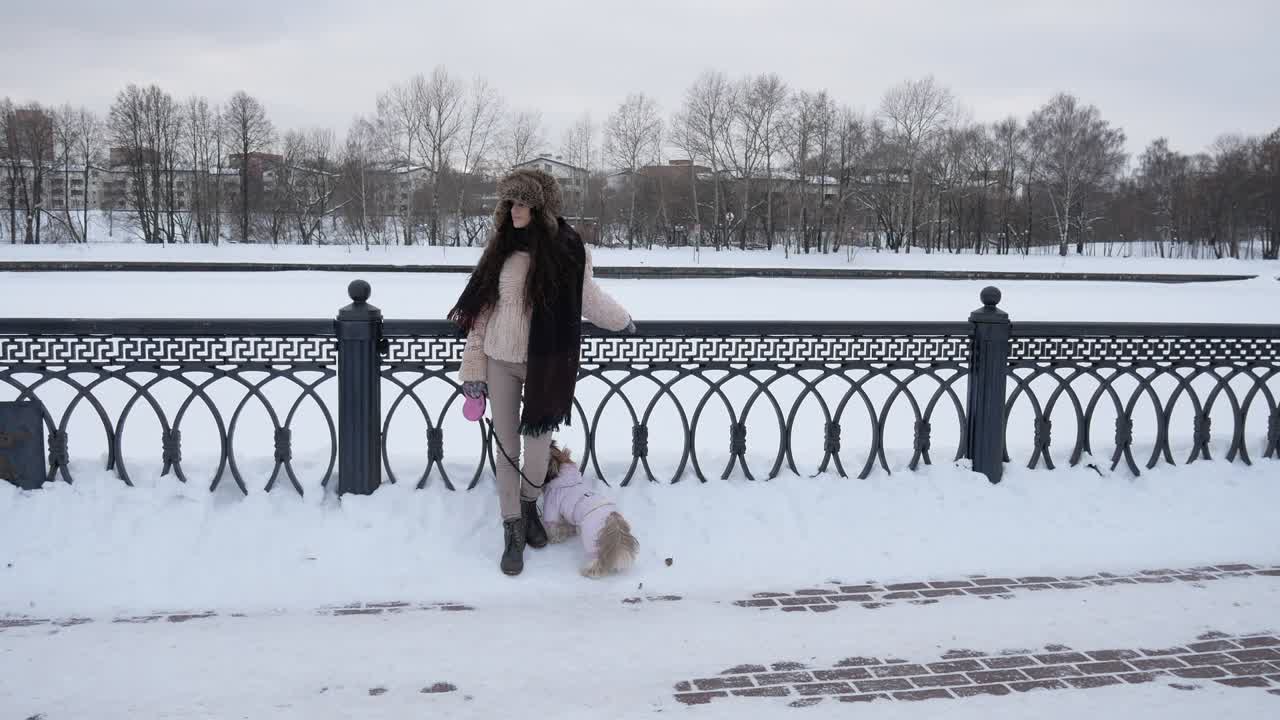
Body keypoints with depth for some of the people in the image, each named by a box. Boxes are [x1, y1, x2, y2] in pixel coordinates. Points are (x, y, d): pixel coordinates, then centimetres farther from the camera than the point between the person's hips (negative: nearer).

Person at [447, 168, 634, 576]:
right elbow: (481, 309, 4)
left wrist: (622, 321, 24)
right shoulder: (502, 249, 0)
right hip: (500, 362, 3)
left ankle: (529, 505, 33)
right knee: (506, 445, 6)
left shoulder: (567, 251, -9)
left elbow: (589, 299, 9)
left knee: (538, 442, 2)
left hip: (544, 364, -2)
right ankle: (513, 531, 16)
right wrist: (473, 369, 1)